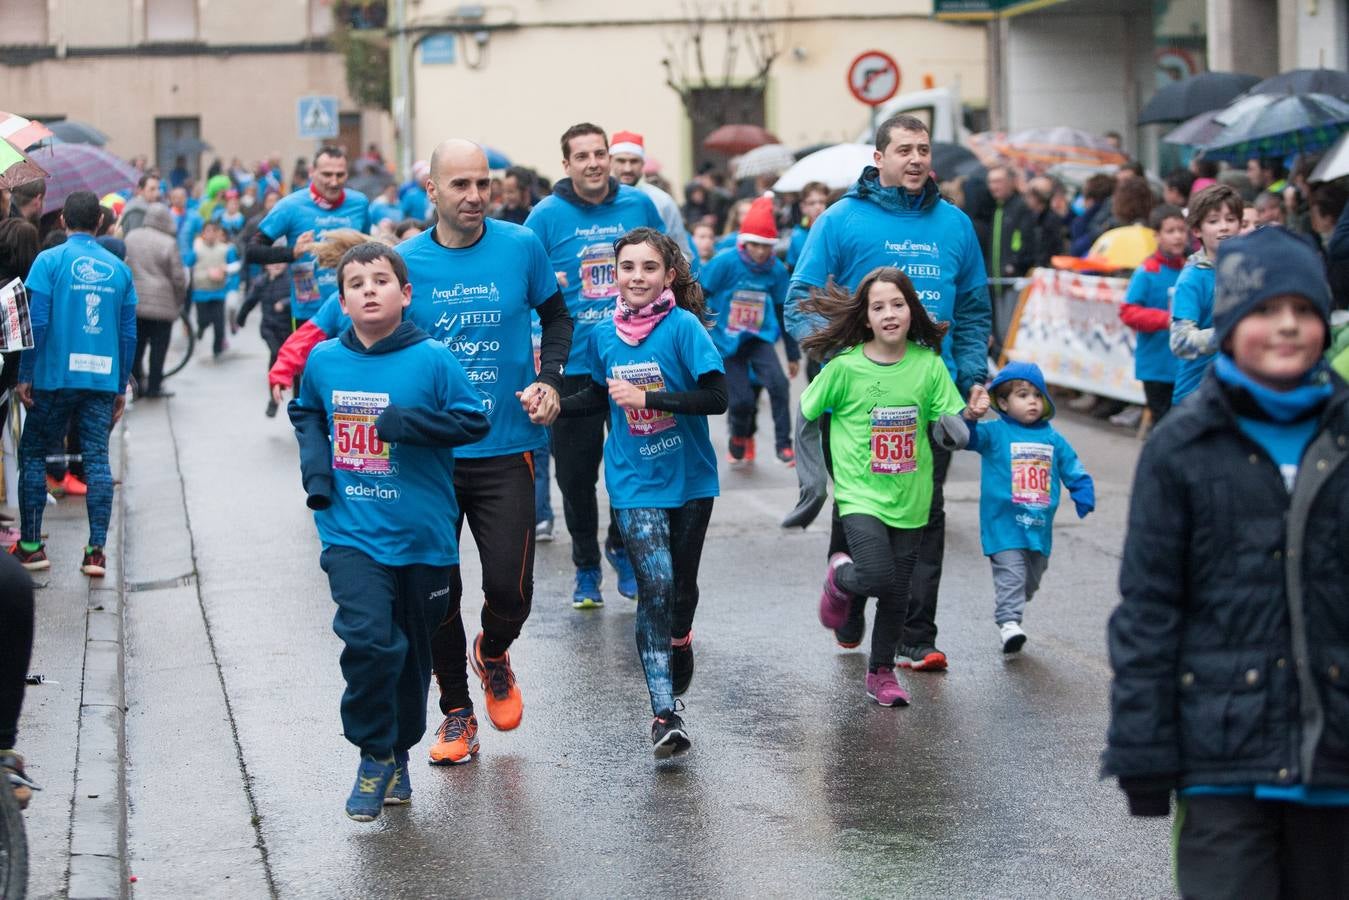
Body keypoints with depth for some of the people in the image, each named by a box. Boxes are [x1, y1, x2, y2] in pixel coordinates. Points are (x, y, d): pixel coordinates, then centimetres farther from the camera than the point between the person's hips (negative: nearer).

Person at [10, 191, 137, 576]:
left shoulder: (50, 261, -3)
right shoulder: (118, 269, 8)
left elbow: (37, 323, -9)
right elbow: (128, 333, 8)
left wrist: (25, 376, -2)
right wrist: (121, 387, 15)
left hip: (57, 376, -3)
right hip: (103, 381, 3)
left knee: (32, 453, 10)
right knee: (97, 459, 3)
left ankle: (31, 545, 8)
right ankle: (96, 550, -4)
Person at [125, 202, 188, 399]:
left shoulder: (131, 238, 3)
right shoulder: (168, 244, -12)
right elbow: (178, 277, -9)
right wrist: (180, 300, 6)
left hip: (134, 301, 5)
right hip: (162, 303, -5)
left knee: (136, 344, 14)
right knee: (159, 346, 4)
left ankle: (135, 384, 13)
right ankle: (154, 386, 7)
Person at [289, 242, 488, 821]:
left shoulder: (432, 360, -8)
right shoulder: (324, 361, 2)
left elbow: (474, 421, -9)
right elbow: (306, 413, 21)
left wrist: (412, 422, -21)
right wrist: (314, 459, 3)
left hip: (423, 534, 0)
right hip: (351, 533, 0)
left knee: (413, 652, 14)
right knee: (368, 637, -19)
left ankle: (399, 754, 35)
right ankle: (374, 757, 0)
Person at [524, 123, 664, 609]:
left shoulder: (639, 205, 2)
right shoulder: (547, 215, -4)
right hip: (574, 365, -1)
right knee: (576, 472, 5)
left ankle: (622, 547, 30)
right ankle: (585, 566, 21)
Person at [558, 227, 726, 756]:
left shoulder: (683, 326, -13)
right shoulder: (605, 334, 0)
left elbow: (717, 398, -20)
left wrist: (646, 397, -25)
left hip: (689, 479, -1)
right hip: (635, 482, 1)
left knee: (682, 584, 12)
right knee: (655, 587, -13)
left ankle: (679, 640, 48)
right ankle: (664, 714, -11)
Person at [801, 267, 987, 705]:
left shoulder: (928, 364, -3)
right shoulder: (844, 366, -10)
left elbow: (948, 430, 1)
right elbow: (807, 412, 3)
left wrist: (970, 413, -18)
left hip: (910, 499, 3)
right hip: (861, 495, -3)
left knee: (897, 594, 10)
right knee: (877, 577, -21)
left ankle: (882, 672, 30)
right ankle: (840, 577, 14)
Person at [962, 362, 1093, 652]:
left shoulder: (1053, 439, 9)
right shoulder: (994, 433, -4)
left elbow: (1073, 470, 14)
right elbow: (968, 437, -20)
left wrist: (1083, 495, -4)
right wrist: (969, 417, -41)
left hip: (1040, 527, 5)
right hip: (1004, 524, -5)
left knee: (1031, 579, 15)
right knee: (1010, 574, -16)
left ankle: (1009, 614, 34)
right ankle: (1008, 623, -19)